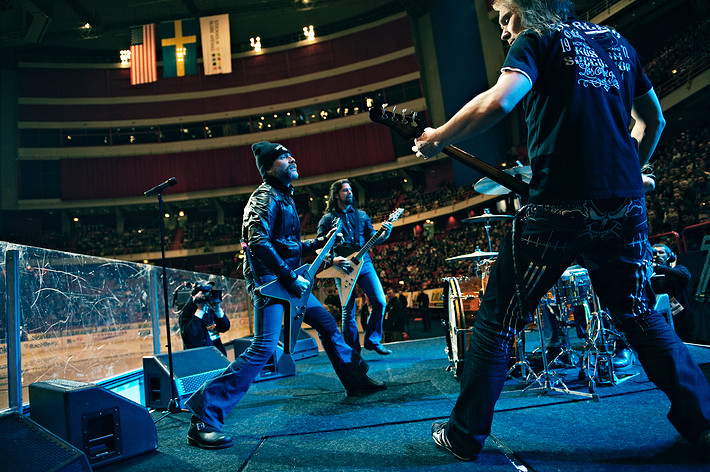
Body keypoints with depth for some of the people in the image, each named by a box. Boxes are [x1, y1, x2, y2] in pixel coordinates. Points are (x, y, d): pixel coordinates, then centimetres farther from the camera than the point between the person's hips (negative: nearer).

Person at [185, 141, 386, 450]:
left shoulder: (284, 198, 20)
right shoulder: (265, 196, -10)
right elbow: (257, 241, -24)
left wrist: (321, 242, 22)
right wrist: (290, 278, -22)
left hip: (288, 279, 10)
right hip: (269, 280, -10)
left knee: (327, 323, 16)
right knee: (263, 348, -17)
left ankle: (356, 381, 32)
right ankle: (204, 416, -12)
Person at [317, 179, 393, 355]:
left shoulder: (361, 215, 15)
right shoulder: (327, 219, 5)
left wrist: (384, 234, -10)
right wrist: (333, 259, -15)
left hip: (364, 263, 3)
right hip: (343, 267, -3)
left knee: (380, 301, -7)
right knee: (349, 311, 0)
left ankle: (372, 340, 11)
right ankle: (353, 350, 15)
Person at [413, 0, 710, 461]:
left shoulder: (538, 41, 2)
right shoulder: (617, 41, 21)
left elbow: (499, 101, -18)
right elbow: (653, 120, 26)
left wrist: (438, 138, -7)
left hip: (558, 207, -6)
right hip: (627, 207, 7)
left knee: (497, 321, 4)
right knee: (640, 316, 24)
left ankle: (465, 435, 12)